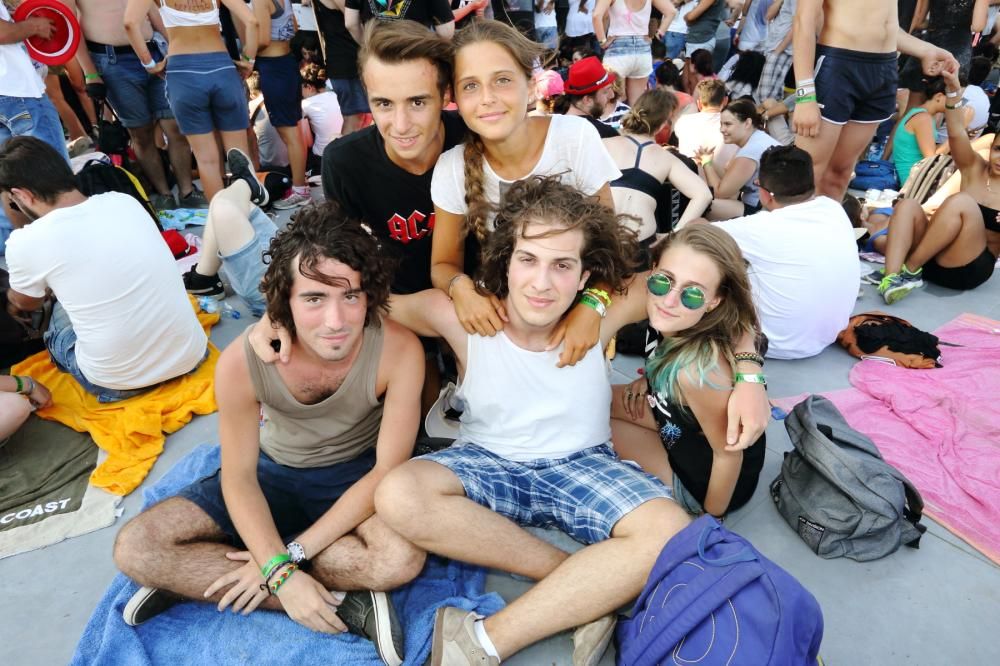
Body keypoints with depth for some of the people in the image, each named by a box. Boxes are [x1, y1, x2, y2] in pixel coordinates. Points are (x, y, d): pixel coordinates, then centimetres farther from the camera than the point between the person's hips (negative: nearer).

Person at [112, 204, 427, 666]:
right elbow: (238, 477, -14)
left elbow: (388, 468, -23)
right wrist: (282, 574, -25)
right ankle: (342, 605, -16)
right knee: (135, 549, -13)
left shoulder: (398, 350, -30)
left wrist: (288, 556, -22)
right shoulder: (242, 362, -24)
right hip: (275, 472, 3)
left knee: (402, 558, -33)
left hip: (358, 475, -2)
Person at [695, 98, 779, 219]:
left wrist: (706, 163, -5)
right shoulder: (756, 139, 10)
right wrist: (709, 161, -4)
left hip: (763, 211, -10)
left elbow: (721, 192, -16)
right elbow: (727, 179, 8)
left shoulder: (752, 149, -21)